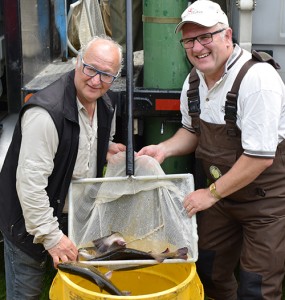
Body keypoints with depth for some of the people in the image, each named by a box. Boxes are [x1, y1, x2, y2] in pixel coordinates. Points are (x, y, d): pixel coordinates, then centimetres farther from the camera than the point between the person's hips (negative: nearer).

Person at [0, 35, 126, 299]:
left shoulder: (106, 103, -3)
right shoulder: (46, 113, -31)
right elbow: (30, 183, -30)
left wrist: (107, 147, -2)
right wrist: (50, 236, -26)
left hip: (76, 215, 7)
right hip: (30, 221, -7)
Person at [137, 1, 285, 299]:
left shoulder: (257, 78, -25)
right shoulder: (194, 81, 0)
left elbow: (260, 157, -26)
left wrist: (211, 193, -18)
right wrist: (163, 148, -2)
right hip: (222, 193, 7)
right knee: (207, 269, 15)